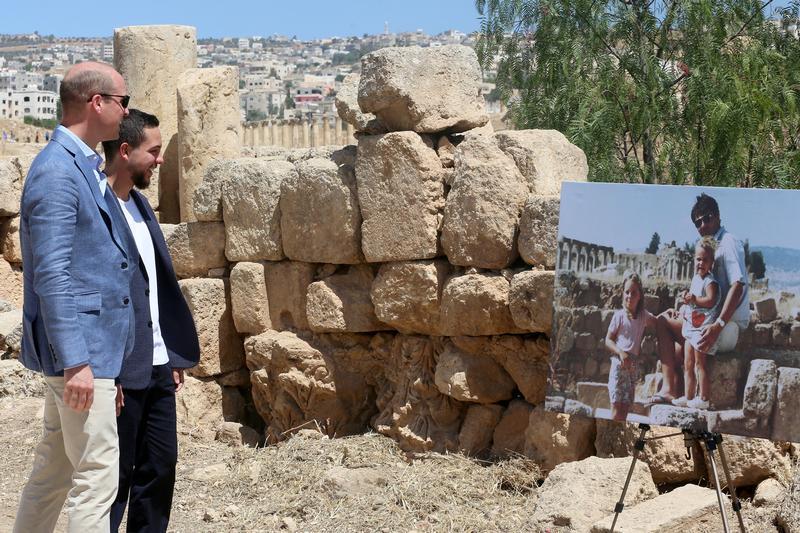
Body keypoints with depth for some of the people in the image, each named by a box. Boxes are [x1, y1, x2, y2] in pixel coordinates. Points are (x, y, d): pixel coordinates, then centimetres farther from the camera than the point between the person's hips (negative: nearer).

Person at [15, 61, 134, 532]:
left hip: (87, 348, 10)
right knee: (96, 478, -5)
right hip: (80, 351, -10)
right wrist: (75, 361, -24)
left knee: (54, 468, 18)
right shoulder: (57, 171, -16)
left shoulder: (84, 166, 14)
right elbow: (51, 275, -21)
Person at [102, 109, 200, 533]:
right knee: (115, 475, 2)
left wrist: (174, 355, 13)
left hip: (158, 366, 9)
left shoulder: (139, 204, 14)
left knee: (161, 467, 13)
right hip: (122, 371, -9)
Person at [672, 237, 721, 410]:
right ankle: (688, 397, 19)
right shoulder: (695, 279, 14)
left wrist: (694, 300, -23)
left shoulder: (710, 282, -14)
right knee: (688, 365, 12)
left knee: (700, 364, -6)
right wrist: (687, 298, 8)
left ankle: (704, 399, 0)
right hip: (691, 328, 10)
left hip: (703, 329, -10)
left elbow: (711, 301, -28)